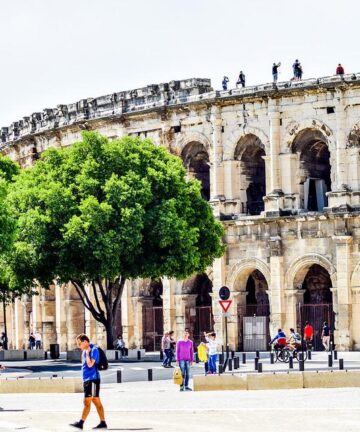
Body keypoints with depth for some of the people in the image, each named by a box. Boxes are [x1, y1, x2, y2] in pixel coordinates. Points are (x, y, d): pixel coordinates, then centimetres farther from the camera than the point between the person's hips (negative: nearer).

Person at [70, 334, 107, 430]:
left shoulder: (94, 350, -14)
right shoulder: (85, 351, 13)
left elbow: (90, 364, -22)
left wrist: (87, 353, -15)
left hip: (92, 379, -9)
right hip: (87, 379, 9)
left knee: (87, 402, -9)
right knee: (96, 401, 10)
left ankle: (81, 423, -11)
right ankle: (103, 423, 12)